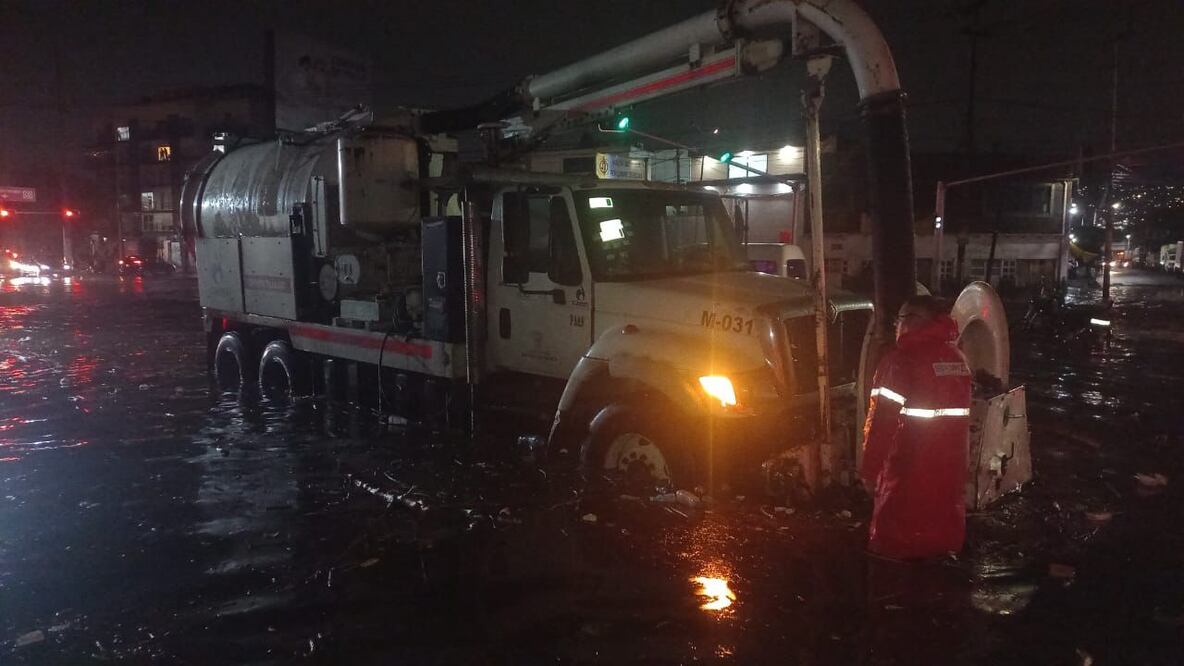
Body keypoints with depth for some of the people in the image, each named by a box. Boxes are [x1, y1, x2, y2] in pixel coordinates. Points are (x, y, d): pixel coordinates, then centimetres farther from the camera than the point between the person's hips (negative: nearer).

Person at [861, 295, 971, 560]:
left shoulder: (901, 360, -16)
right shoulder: (957, 357, 9)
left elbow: (882, 420, -18)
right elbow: (958, 413, 13)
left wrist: (870, 468, -10)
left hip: (910, 466, -7)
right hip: (950, 465, 8)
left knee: (897, 542, 4)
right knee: (944, 528, 19)